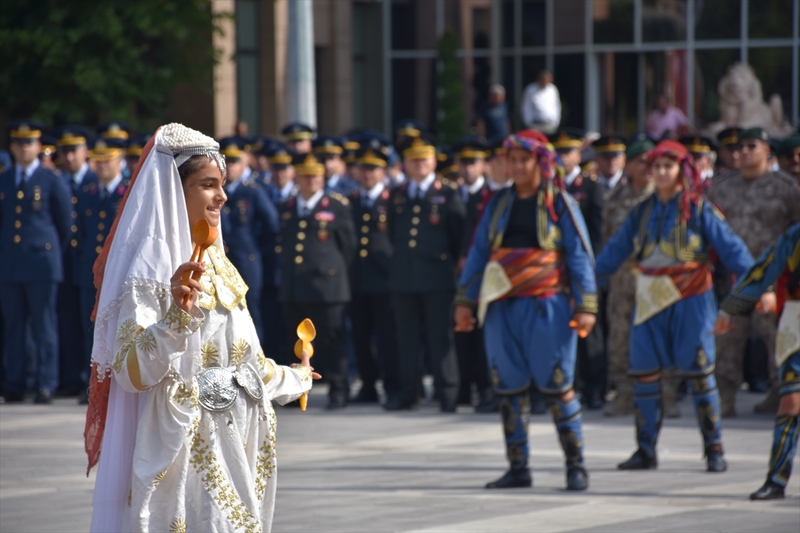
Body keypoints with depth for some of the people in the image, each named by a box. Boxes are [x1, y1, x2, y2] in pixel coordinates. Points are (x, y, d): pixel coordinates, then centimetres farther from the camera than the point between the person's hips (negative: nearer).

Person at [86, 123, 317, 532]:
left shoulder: (216, 263, 12)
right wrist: (176, 315, -33)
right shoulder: (151, 268, -12)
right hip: (187, 448, -8)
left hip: (234, 444, 8)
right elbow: (132, 372, -20)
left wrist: (293, 378, 36)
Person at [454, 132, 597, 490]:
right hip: (503, 306, 4)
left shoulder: (559, 204, 1)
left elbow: (580, 255, -2)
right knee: (508, 388, 5)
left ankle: (576, 466, 4)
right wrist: (465, 299, 9)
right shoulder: (499, 204, 12)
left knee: (557, 386, -4)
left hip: (547, 306, -4)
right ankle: (518, 468, 12)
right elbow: (479, 252, 14)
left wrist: (585, 306, -9)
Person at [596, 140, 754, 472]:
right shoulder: (642, 212, 10)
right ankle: (645, 451, 11)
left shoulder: (699, 209, -3)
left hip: (690, 301, -4)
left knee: (699, 373, -2)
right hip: (650, 302, 4)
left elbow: (731, 248, -7)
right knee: (644, 374, 2)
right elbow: (614, 252, 14)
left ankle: (714, 450, 6)